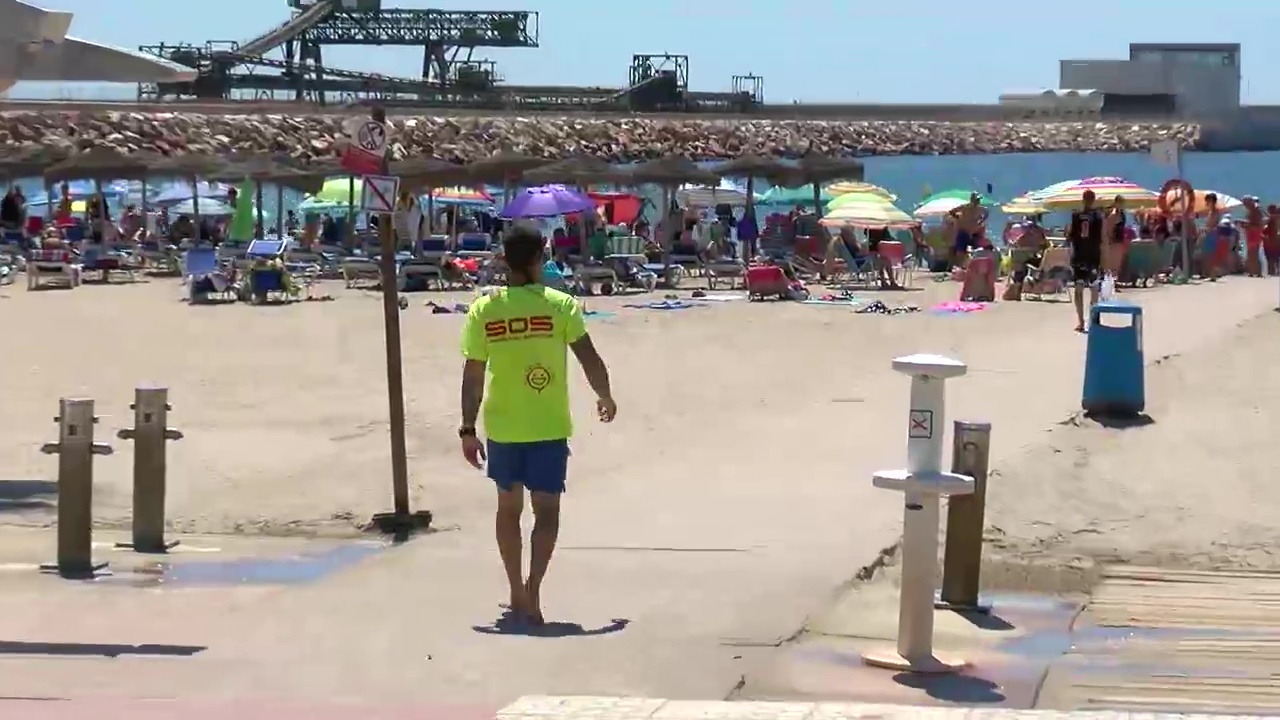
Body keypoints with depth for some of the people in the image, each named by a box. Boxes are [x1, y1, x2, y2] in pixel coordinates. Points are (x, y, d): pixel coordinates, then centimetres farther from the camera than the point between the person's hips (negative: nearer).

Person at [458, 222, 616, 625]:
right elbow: (589, 359, -8)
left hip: (502, 428, 2)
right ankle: (532, 592, -13)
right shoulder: (559, 305, -9)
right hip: (548, 427, -2)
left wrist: (468, 430, 6)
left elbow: (473, 378, -2)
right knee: (546, 509, 3)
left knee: (508, 506, 18)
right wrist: (605, 397, 10)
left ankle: (517, 592, 25)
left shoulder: (483, 310, -3)